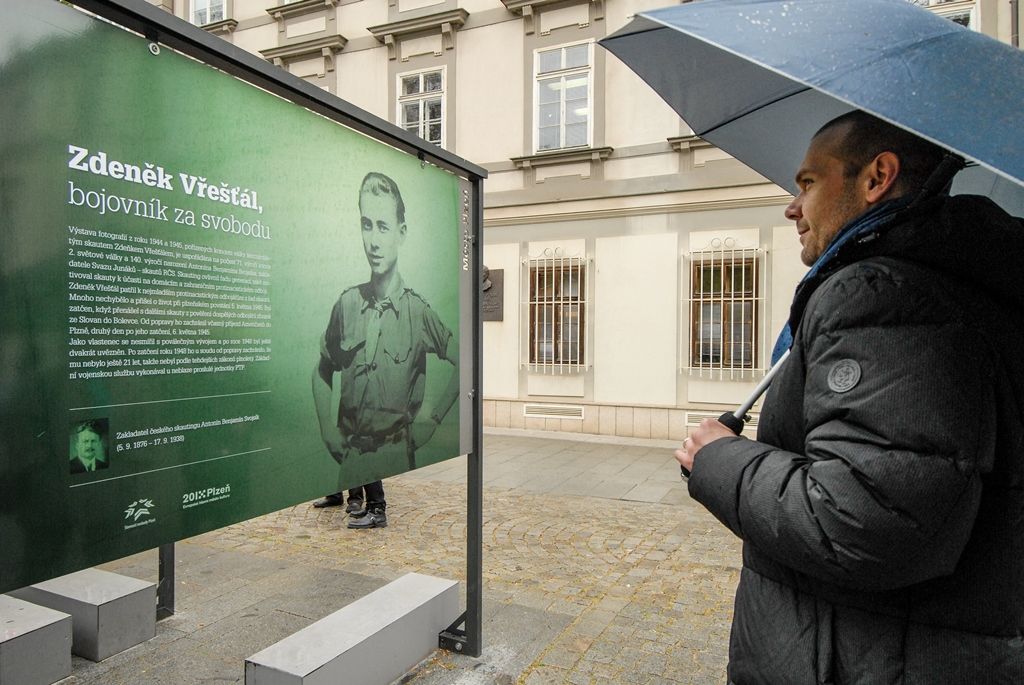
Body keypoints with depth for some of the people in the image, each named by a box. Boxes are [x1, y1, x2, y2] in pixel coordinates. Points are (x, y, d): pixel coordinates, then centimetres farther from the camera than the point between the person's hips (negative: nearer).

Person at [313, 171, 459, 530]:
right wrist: (327, 429, 5)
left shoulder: (419, 311, -9)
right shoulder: (347, 304, 0)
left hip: (397, 453, -2)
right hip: (347, 453, 2)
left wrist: (432, 421, -2)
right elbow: (322, 371, 13)